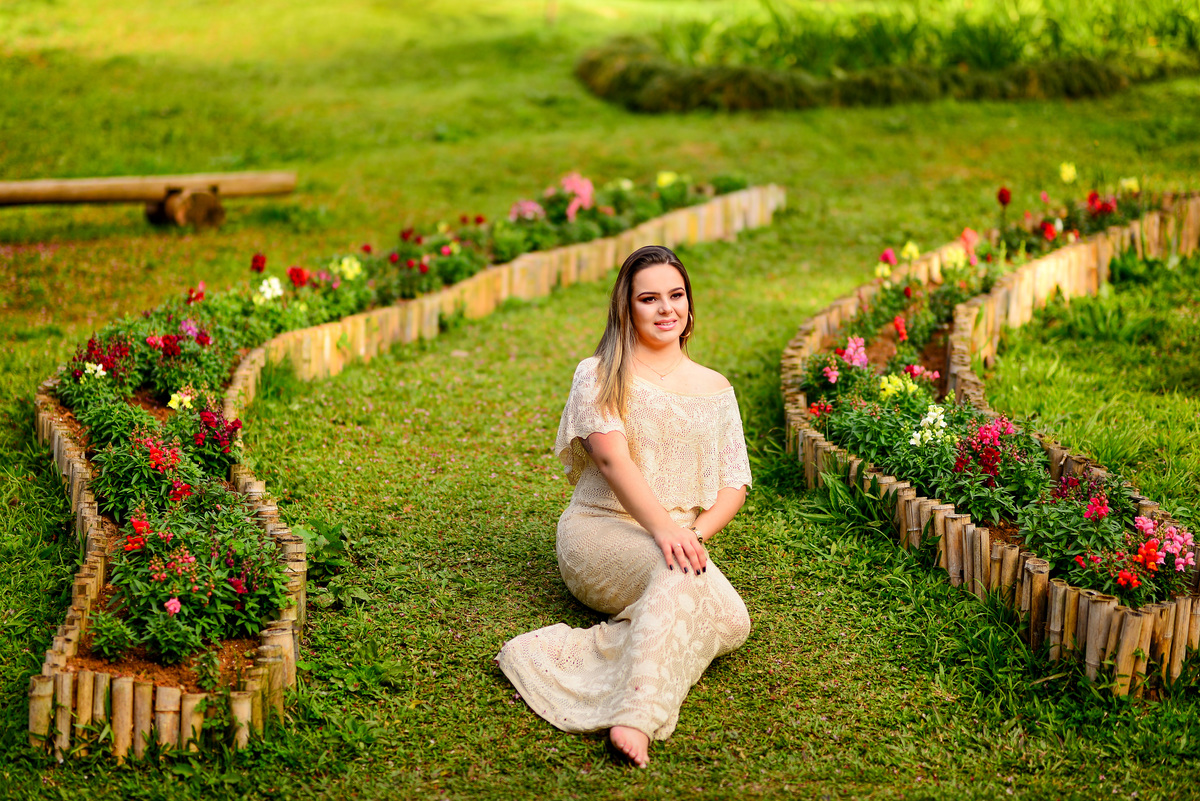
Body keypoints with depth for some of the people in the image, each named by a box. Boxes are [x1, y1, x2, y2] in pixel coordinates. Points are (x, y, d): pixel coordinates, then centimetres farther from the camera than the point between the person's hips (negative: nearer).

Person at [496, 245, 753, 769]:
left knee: (731, 624, -27)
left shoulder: (715, 390, 16)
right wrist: (663, 529, -29)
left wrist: (695, 534, -11)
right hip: (599, 530, -4)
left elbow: (734, 484, 11)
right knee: (677, 574, -38)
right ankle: (636, 716, -50)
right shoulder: (598, 376, 4)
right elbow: (612, 457, -13)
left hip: (677, 539, 5)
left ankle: (586, 648, -31)